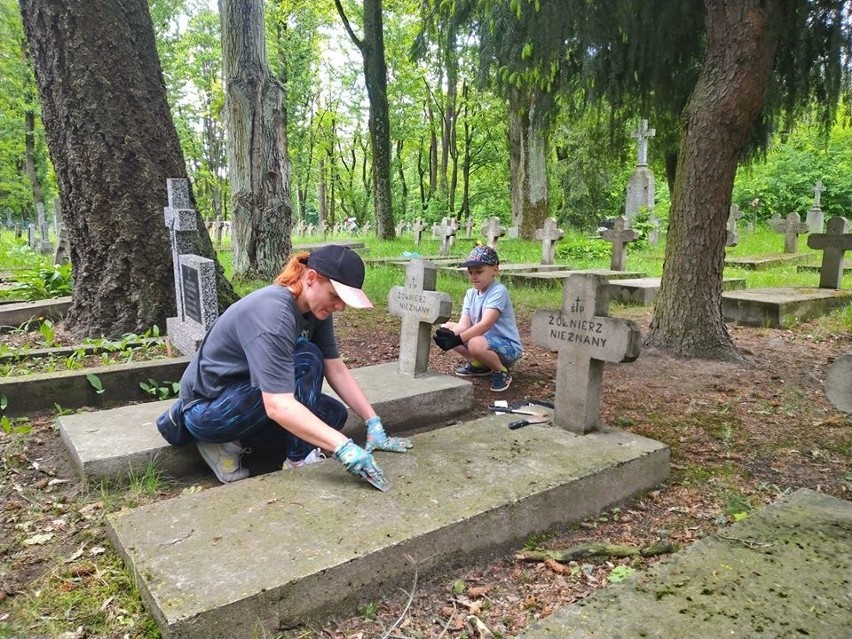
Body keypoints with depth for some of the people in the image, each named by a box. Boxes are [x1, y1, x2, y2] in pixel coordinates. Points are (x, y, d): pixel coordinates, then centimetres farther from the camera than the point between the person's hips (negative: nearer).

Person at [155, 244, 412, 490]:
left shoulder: (315, 308, -6)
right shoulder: (272, 313, -32)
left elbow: (337, 370, -5)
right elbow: (278, 406, -39)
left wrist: (374, 424, -11)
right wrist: (343, 447, -43)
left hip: (244, 391, 9)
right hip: (207, 407, -9)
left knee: (332, 414, -1)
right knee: (306, 360, -24)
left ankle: (228, 436, 7)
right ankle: (300, 460, -11)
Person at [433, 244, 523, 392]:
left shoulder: (498, 291, -19)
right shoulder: (471, 294, 4)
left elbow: (485, 324, -31)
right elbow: (463, 325, -9)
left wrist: (457, 340, -40)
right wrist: (449, 336, -31)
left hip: (509, 347, -8)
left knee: (475, 344, -38)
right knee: (446, 328, 1)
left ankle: (501, 371, -7)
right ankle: (479, 365, 12)